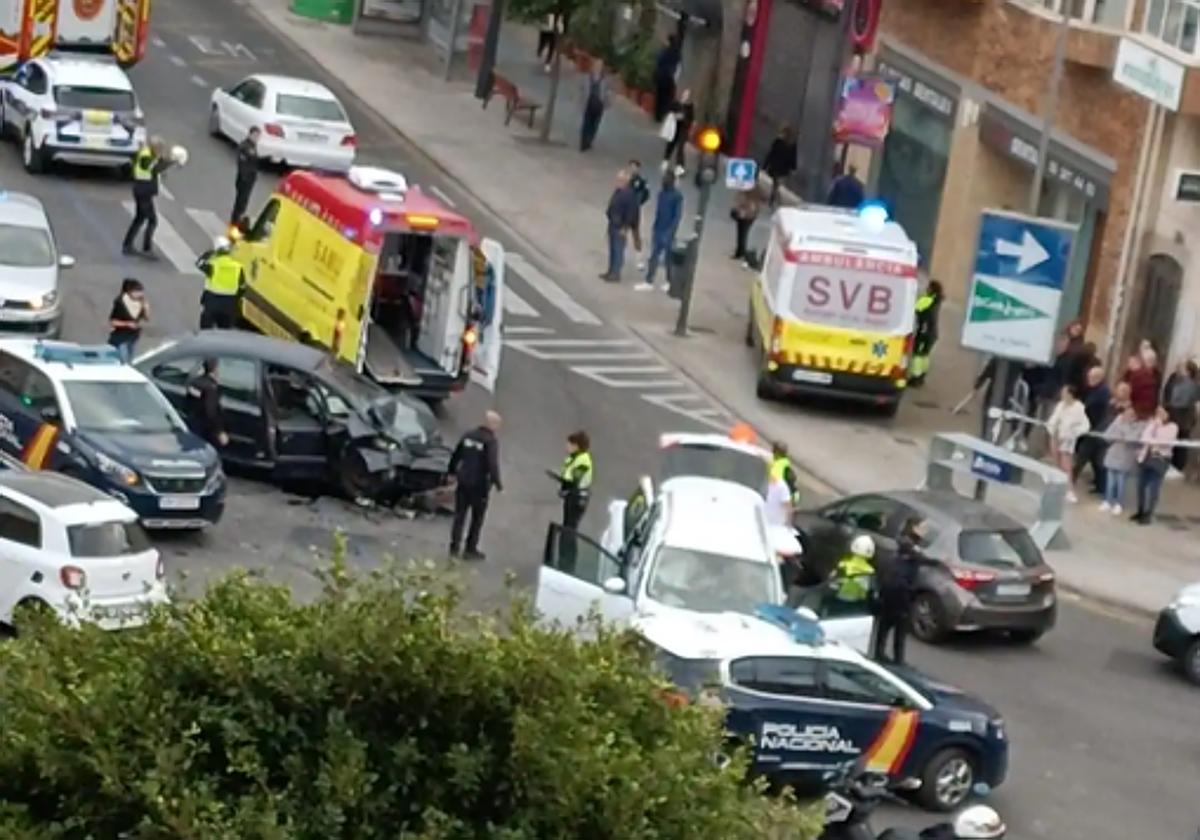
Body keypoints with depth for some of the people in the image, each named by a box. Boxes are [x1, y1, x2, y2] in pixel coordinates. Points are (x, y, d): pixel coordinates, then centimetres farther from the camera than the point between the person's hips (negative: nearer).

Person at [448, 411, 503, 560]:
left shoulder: (469, 435, 6)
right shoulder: (491, 441, -15)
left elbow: (455, 456, 14)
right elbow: (493, 465, -23)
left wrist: (452, 472, 27)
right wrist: (497, 483, -15)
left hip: (463, 482, 6)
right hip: (479, 485, -6)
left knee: (459, 516, 11)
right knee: (477, 519, 8)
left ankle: (454, 548, 11)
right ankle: (470, 550, 11)